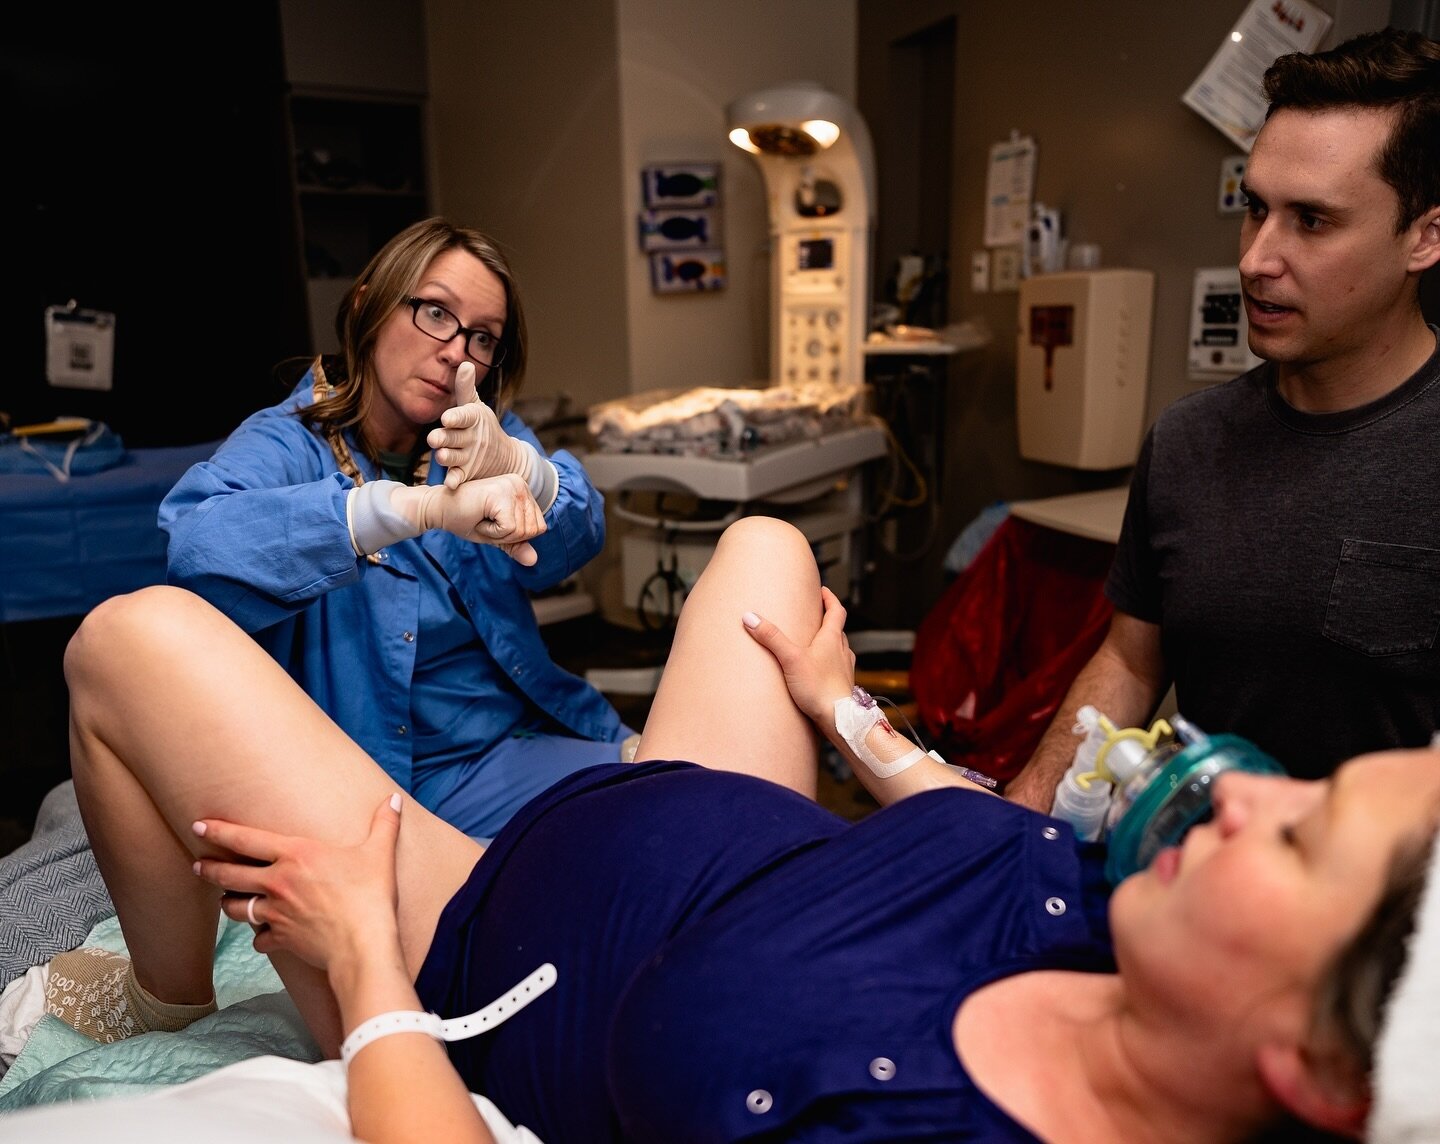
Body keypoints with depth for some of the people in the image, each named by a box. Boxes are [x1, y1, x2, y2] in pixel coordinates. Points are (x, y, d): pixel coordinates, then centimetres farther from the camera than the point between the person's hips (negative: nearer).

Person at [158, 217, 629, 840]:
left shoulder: (487, 429, 6)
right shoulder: (288, 443, -6)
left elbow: (575, 539, -12)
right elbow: (197, 545, -29)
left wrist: (514, 463, -34)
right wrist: (420, 506, -41)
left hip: (519, 738, 3)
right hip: (377, 781, -3)